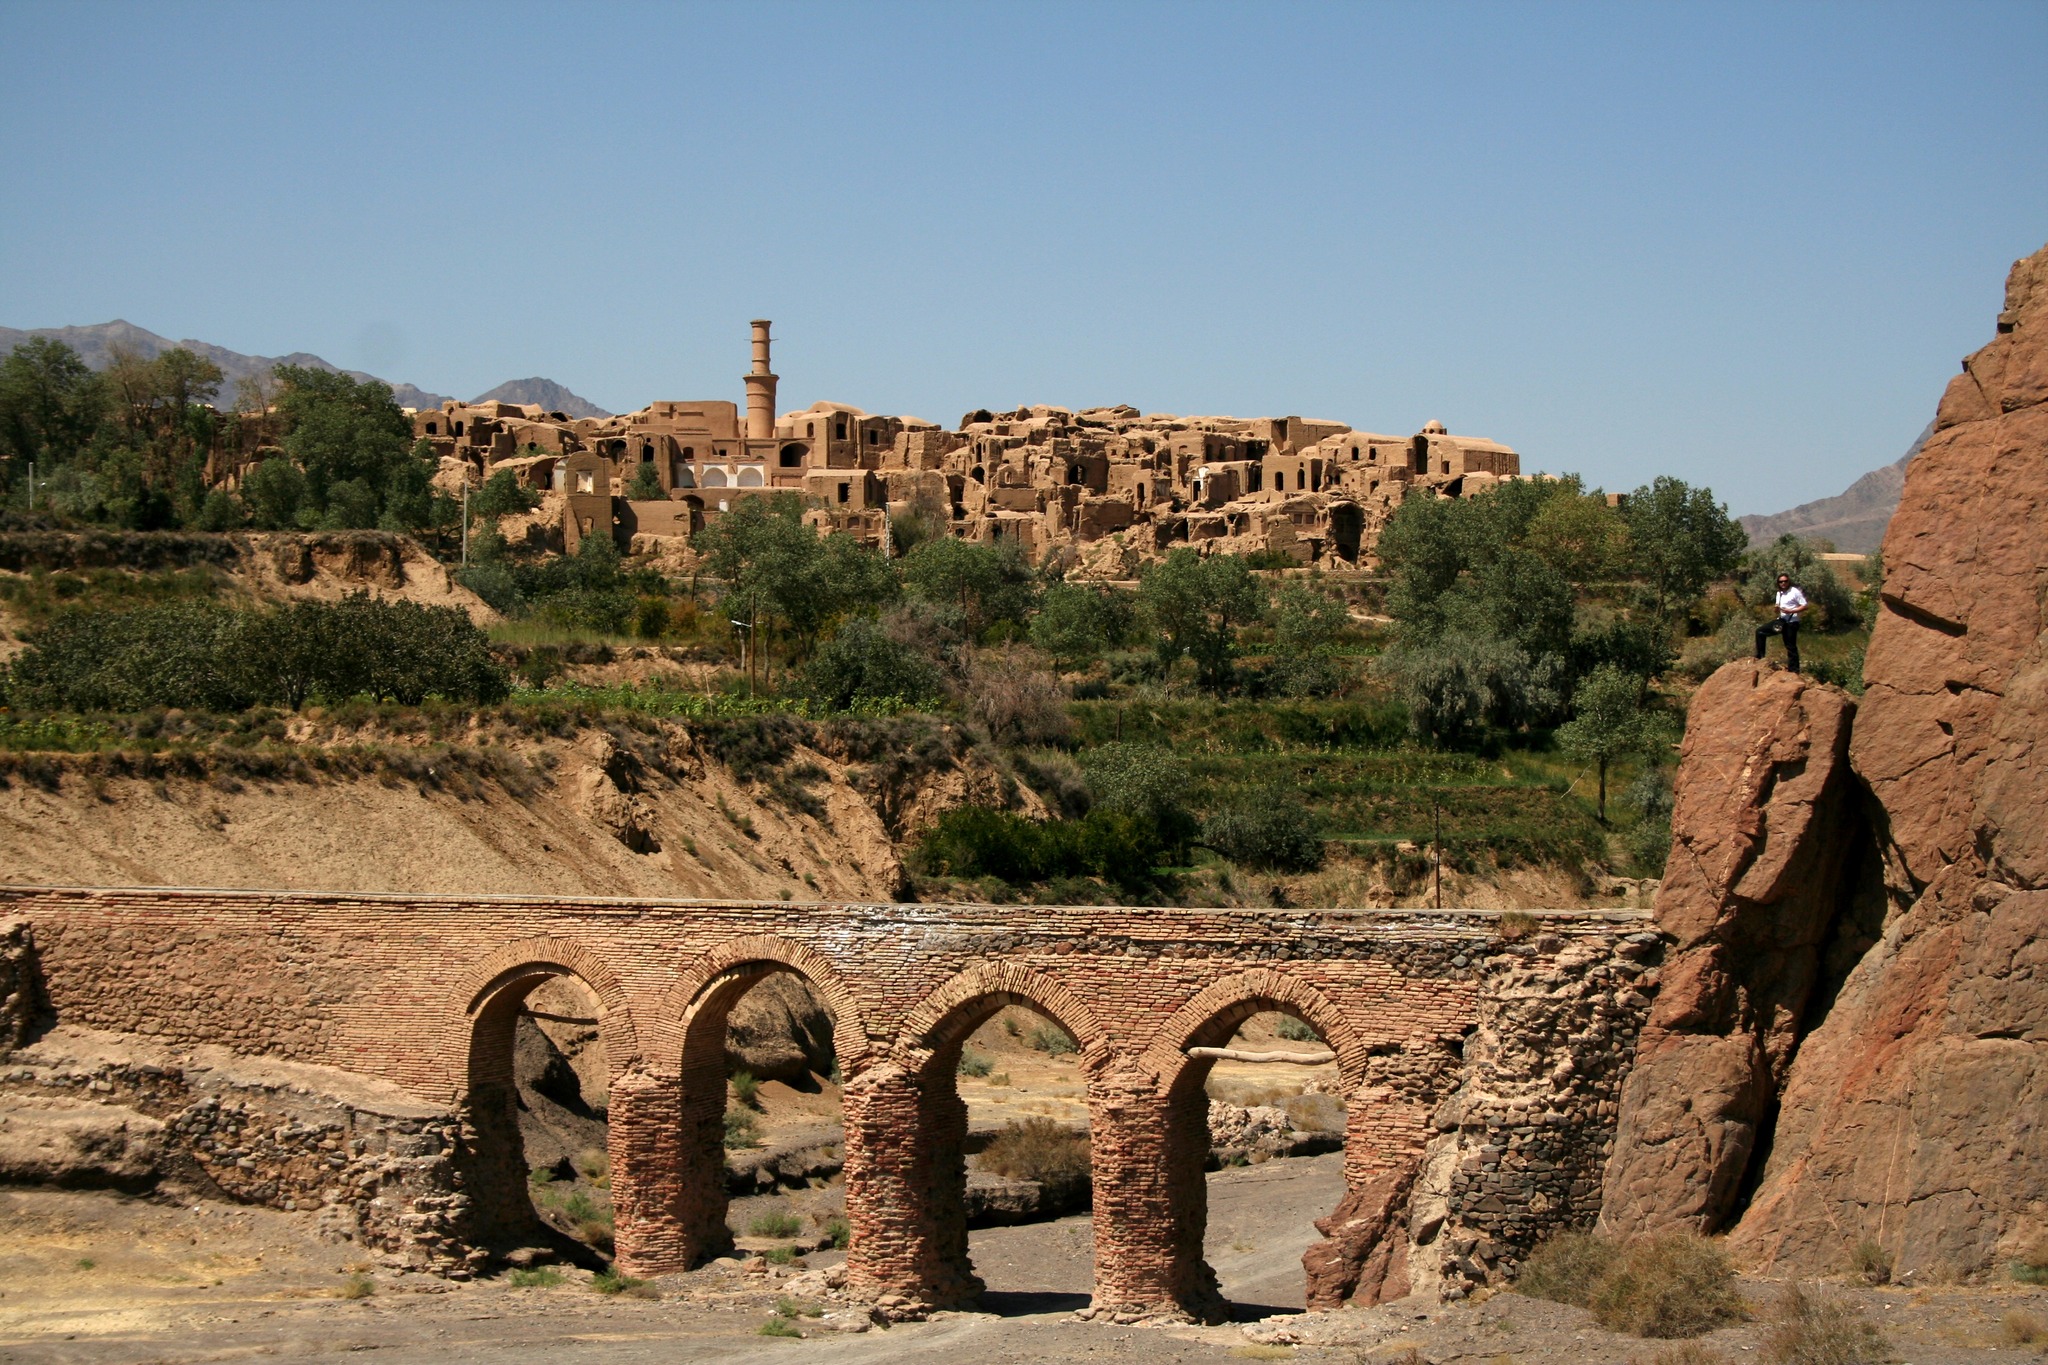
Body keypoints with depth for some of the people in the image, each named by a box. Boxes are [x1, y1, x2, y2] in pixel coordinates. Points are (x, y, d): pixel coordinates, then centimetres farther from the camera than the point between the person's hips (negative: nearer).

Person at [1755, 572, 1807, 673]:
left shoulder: (1795, 592, -9)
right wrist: (1777, 609, -3)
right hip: (1781, 620, 8)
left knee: (1791, 646, -4)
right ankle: (1760, 656, 7)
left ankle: (1794, 671, 3)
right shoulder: (1779, 593, 14)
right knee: (1760, 631, 2)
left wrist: (1790, 611, -22)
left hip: (1791, 622, -8)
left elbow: (1805, 606, -12)